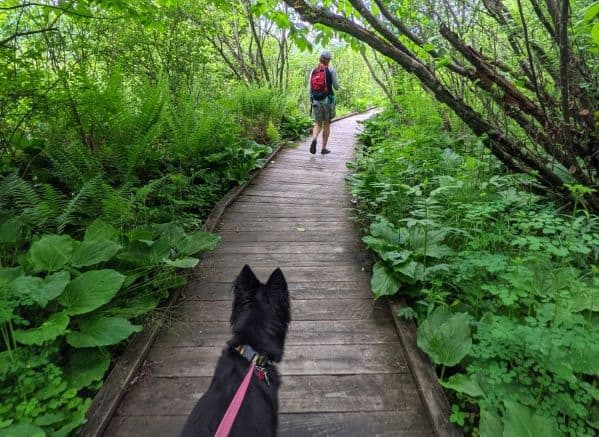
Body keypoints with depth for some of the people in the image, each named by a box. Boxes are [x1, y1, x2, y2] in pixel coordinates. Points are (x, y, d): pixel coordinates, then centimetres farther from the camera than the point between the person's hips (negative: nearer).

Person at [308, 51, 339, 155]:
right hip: (328, 100, -3)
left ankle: (314, 139, -20)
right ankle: (324, 148, 12)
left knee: (318, 124, 11)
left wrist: (311, 101, 14)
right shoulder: (331, 70, -3)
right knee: (326, 124, 10)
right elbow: (336, 87, -2)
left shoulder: (313, 71, 7)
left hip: (316, 101, 3)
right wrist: (336, 84, 22)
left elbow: (309, 88, 6)